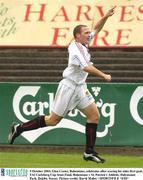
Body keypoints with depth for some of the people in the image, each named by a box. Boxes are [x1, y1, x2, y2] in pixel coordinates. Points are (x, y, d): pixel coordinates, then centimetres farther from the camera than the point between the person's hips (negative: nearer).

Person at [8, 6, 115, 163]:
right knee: (53, 120, -3)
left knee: (94, 115, 1)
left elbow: (96, 29, 17)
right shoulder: (75, 49, -20)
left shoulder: (83, 44, 6)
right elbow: (86, 68, -29)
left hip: (80, 88, 9)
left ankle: (89, 152, 3)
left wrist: (105, 17, 1)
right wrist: (104, 76, -22)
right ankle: (19, 128, 10)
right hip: (69, 87, -9)